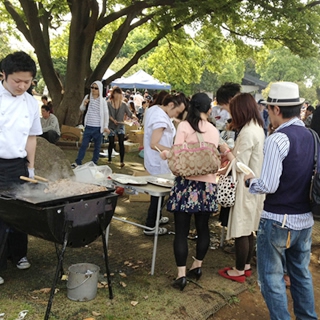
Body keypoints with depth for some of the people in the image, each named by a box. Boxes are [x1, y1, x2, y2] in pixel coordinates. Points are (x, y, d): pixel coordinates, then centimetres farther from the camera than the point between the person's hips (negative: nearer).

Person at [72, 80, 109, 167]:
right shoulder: (87, 97, 3)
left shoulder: (102, 101, -4)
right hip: (88, 126, 2)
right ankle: (78, 162, 9)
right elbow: (82, 109, 12)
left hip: (98, 127, -1)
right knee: (84, 145, 3)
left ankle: (94, 163, 19)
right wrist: (84, 104, -11)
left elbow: (106, 114, -2)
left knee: (97, 146, 7)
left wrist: (106, 126, -8)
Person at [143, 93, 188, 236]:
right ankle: (150, 227, 13)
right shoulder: (161, 118, -26)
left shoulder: (153, 109, 5)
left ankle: (154, 218, 39)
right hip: (159, 162, -10)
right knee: (159, 193, 2)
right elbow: (154, 145, -27)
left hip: (154, 160, 10)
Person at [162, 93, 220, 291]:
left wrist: (166, 154, 7)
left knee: (182, 230, 2)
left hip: (188, 181, -4)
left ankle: (182, 275, 3)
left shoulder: (185, 126, -5)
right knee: (203, 227, 17)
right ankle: (197, 267, 31)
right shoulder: (214, 131, 7)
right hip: (208, 182, 4)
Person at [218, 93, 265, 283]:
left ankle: (239, 271, 14)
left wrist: (227, 151, -9)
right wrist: (233, 152, 8)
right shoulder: (258, 128, 9)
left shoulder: (247, 132, -21)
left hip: (245, 187, -10)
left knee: (241, 230, 2)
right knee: (248, 229, 18)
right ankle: (246, 266, 30)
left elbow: (240, 166, -21)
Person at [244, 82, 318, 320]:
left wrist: (250, 182, -4)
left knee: (272, 276, 7)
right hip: (306, 219, 7)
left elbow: (269, 185, -22)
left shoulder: (277, 139, -19)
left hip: (278, 220, -7)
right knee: (302, 273, 21)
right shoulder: (312, 137, 3)